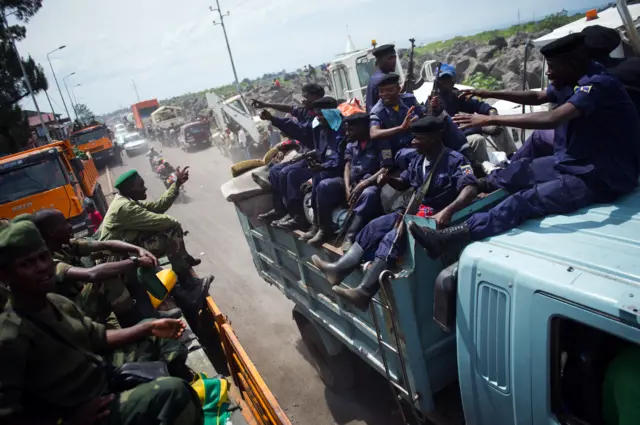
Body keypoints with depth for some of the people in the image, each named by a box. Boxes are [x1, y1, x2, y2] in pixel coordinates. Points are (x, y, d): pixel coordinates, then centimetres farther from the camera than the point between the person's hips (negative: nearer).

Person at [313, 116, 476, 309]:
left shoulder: (455, 161, -14)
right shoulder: (418, 159, 9)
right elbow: (403, 184, 22)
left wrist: (448, 211, -43)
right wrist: (389, 179, -1)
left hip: (436, 217, -8)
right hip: (414, 211, 8)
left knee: (393, 237, -28)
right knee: (374, 227, -7)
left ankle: (364, 292, -29)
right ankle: (339, 269, -12)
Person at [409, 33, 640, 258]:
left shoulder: (598, 84, -25)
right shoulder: (573, 83, 5)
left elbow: (551, 119, -39)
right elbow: (537, 97, 20)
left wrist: (491, 119, -38)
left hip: (600, 177, -11)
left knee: (526, 200, -28)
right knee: (514, 173, 2)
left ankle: (448, 237, -37)